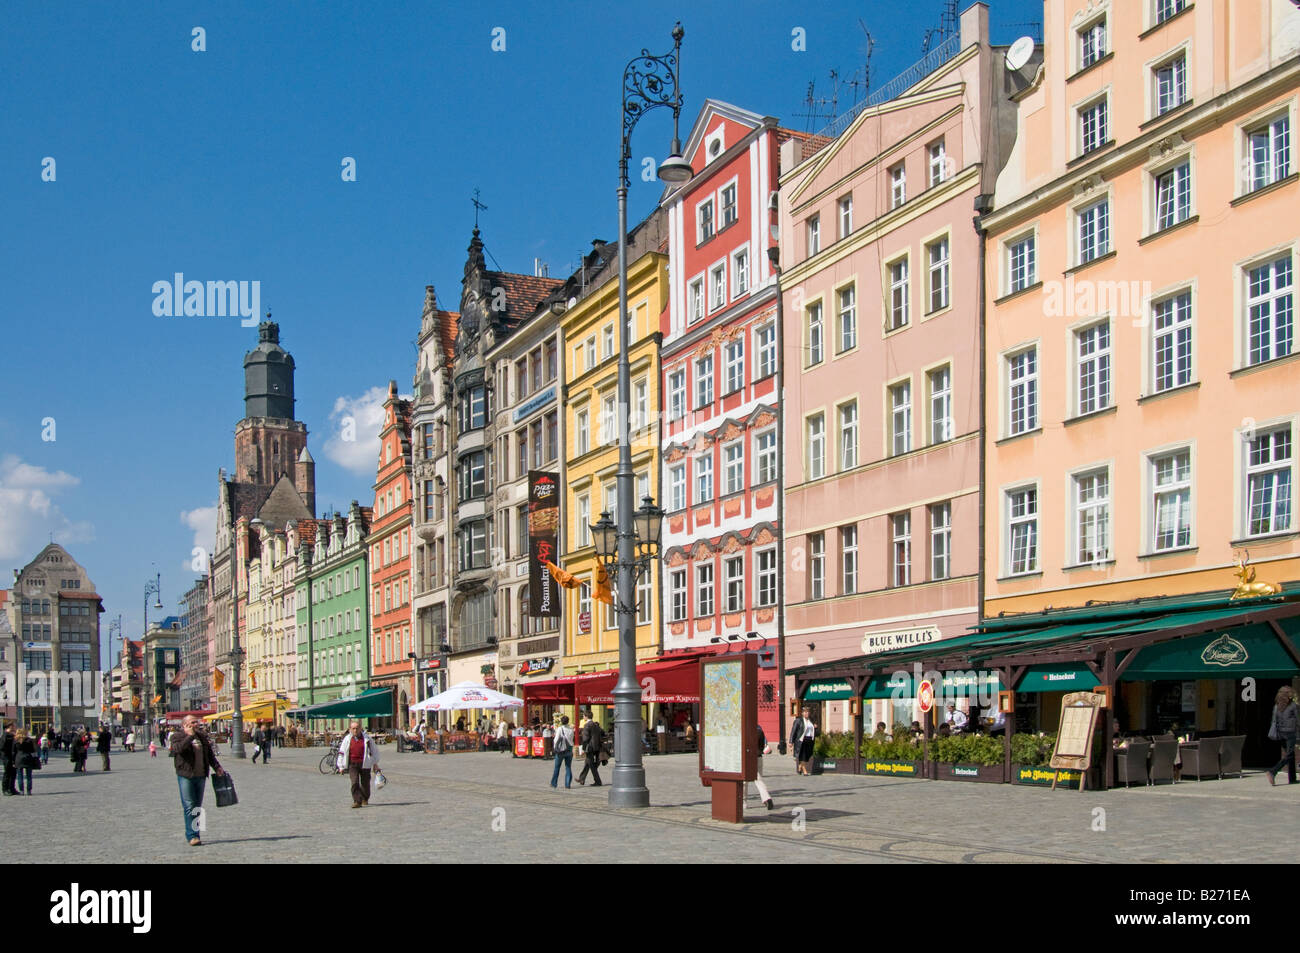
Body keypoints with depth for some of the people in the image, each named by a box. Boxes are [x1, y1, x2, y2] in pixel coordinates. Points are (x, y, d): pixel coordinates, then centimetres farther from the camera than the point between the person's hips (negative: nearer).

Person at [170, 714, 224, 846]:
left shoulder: (202, 736, 14)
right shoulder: (177, 736, -2)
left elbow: (210, 754, 23)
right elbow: (178, 749, -23)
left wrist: (217, 767, 15)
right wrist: (189, 736, -20)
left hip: (201, 776, 6)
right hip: (185, 776, -6)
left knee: (198, 807, 9)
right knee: (189, 807, -9)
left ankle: (191, 833, 17)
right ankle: (192, 836, -11)